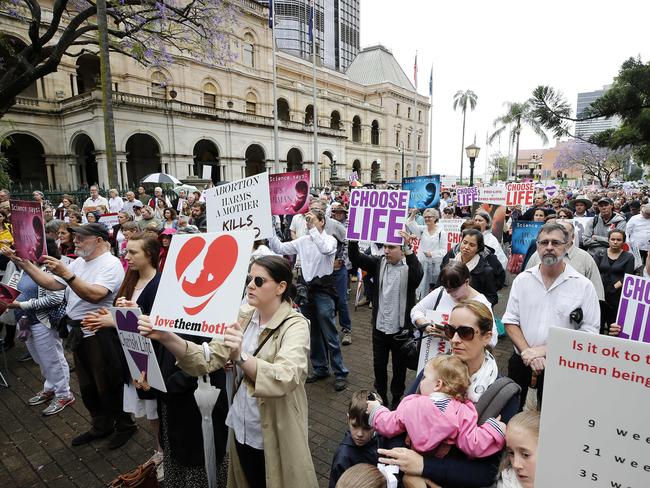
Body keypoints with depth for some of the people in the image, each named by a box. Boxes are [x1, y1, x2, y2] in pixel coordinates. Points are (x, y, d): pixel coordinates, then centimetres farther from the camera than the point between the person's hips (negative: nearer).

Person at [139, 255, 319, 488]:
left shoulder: (295, 326, -21)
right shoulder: (244, 317, -2)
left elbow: (285, 378, -37)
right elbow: (209, 358, -11)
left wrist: (241, 357, -52)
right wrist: (167, 338, -26)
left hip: (275, 436, -5)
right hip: (242, 428, 5)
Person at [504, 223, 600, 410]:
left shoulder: (583, 285, -6)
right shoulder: (522, 279, 0)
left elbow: (589, 332, -9)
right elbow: (510, 321, 1)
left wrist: (548, 350, -16)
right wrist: (527, 352, -13)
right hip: (521, 363, 2)